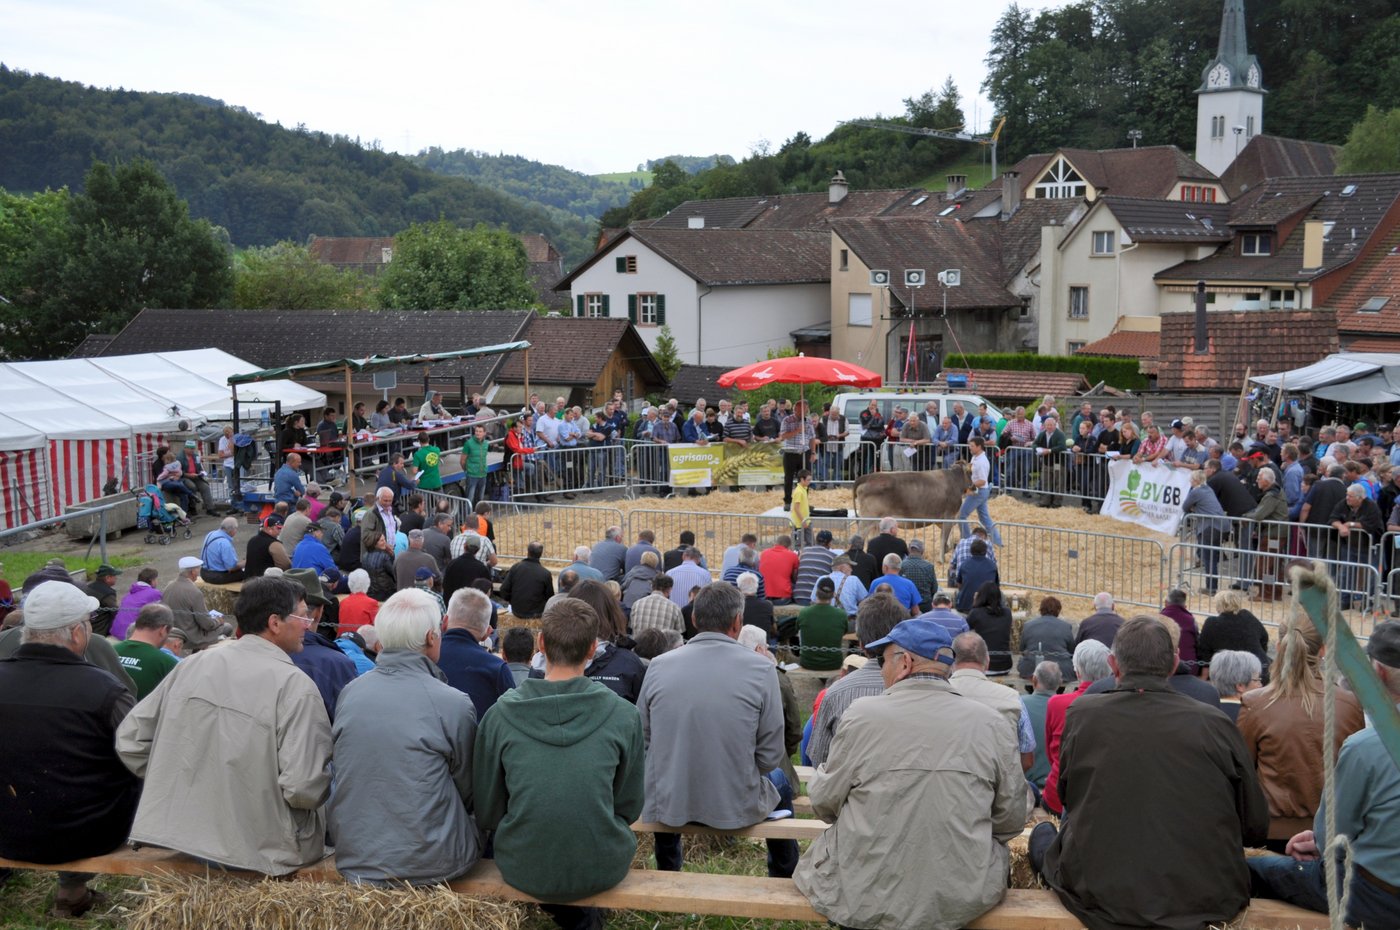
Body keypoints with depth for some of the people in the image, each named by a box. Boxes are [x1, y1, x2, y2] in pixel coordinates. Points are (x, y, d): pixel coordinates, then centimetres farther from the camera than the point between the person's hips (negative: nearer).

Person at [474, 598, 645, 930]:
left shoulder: (500, 715, -11)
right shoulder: (624, 715, -12)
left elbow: (486, 811, -2)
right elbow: (630, 806, 0)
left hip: (522, 868, 1)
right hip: (601, 870, 0)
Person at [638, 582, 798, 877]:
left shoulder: (658, 666, -8)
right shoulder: (761, 670, -13)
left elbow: (642, 740, 0)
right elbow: (770, 756, -10)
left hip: (668, 807, 2)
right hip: (738, 808, -1)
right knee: (780, 782, 33)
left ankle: (668, 875, 54)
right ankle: (783, 883, 47)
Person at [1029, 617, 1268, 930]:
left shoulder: (1082, 713, -6)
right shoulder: (1215, 723, -7)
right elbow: (1256, 827, 0)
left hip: (1098, 895, -1)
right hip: (1208, 901, 2)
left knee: (1042, 834, 27)